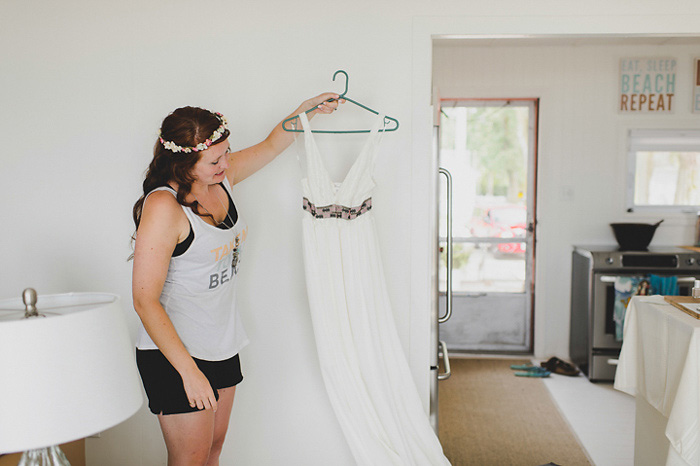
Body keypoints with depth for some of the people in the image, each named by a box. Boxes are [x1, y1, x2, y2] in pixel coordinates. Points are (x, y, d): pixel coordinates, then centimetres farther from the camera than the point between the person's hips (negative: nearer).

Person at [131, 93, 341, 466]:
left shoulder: (220, 177, 0)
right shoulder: (163, 207, -23)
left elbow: (270, 146, 20)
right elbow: (145, 301, -22)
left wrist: (306, 110, 4)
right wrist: (189, 371, -23)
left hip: (222, 344, 8)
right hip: (174, 352, -7)